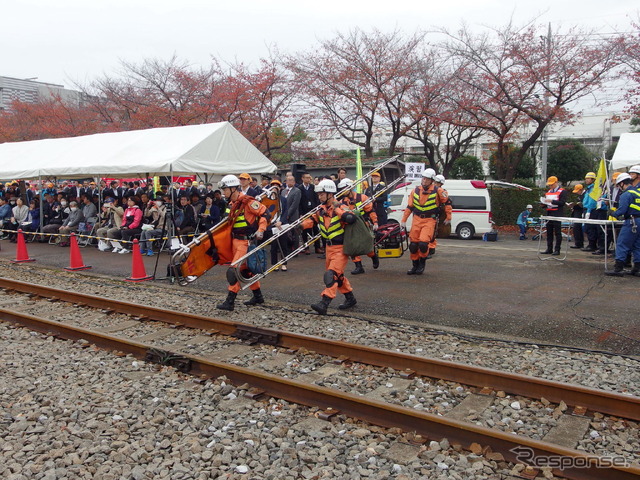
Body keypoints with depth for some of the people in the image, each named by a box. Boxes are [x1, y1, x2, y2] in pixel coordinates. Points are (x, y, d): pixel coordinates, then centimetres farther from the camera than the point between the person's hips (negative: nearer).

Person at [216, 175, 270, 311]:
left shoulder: (247, 201, -16)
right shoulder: (232, 204, 11)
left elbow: (264, 213, -16)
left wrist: (260, 230, -22)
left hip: (246, 241, -9)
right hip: (236, 240, 9)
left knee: (233, 271, -13)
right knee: (246, 269, 17)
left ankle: (230, 302, -8)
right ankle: (258, 296, 30)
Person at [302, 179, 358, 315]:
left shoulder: (340, 207, -17)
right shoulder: (322, 209, 5)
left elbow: (351, 219, -34)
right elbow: (312, 219, 10)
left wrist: (337, 209, -27)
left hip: (341, 248, -8)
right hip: (329, 247, 8)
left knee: (331, 274, -17)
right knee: (338, 275, 17)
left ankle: (324, 304, -20)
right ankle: (350, 298, 33)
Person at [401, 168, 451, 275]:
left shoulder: (438, 191, -5)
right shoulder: (415, 191, 6)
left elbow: (447, 202, 7)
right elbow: (409, 207, 12)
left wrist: (448, 218, 9)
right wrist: (403, 220, 11)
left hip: (429, 221, -4)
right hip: (417, 219, 4)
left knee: (423, 243, -20)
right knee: (413, 244, 2)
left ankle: (422, 264, 6)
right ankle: (415, 266, 21)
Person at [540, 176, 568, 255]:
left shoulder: (562, 191, -4)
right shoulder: (548, 192, 18)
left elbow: (562, 202, -15)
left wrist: (552, 201, -22)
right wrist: (544, 203, 3)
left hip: (557, 215, -7)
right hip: (549, 214, 7)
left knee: (557, 233, -3)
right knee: (549, 233, 8)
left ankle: (557, 250, 0)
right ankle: (549, 249, 13)